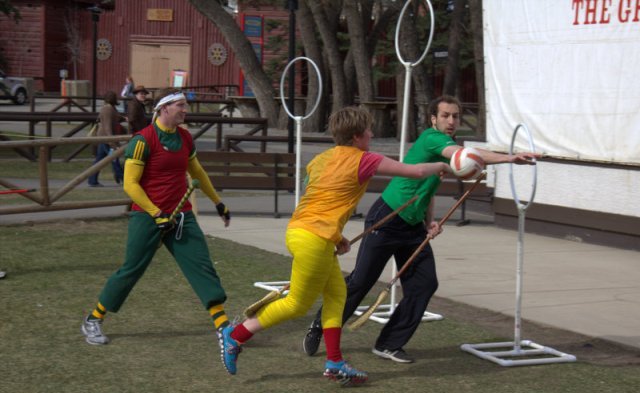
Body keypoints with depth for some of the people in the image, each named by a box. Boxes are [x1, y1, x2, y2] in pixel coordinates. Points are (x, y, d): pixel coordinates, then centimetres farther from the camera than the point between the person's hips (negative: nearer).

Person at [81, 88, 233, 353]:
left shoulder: (185, 138, 8)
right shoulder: (143, 140, -12)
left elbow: (197, 173, 24)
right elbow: (130, 184, -13)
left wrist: (218, 202, 28)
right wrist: (156, 214, -18)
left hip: (181, 215, 6)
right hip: (147, 215, -6)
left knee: (202, 265, -5)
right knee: (132, 270, 0)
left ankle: (223, 326, -6)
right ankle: (93, 321, 17)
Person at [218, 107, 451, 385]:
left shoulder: (322, 158, 13)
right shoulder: (364, 161, -8)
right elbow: (417, 172, -4)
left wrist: (336, 236, 18)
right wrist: (442, 166, 13)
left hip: (297, 228, 9)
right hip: (314, 239, -9)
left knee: (336, 294, 13)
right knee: (298, 304, 3)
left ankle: (334, 363, 13)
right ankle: (236, 335, 8)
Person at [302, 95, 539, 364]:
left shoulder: (446, 148, 12)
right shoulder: (431, 138, -16)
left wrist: (429, 221, 4)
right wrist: (509, 158, -44)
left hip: (413, 227, 9)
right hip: (386, 219, -9)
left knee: (425, 284, -1)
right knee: (360, 281, -2)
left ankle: (389, 345, 9)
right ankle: (318, 329, 18)